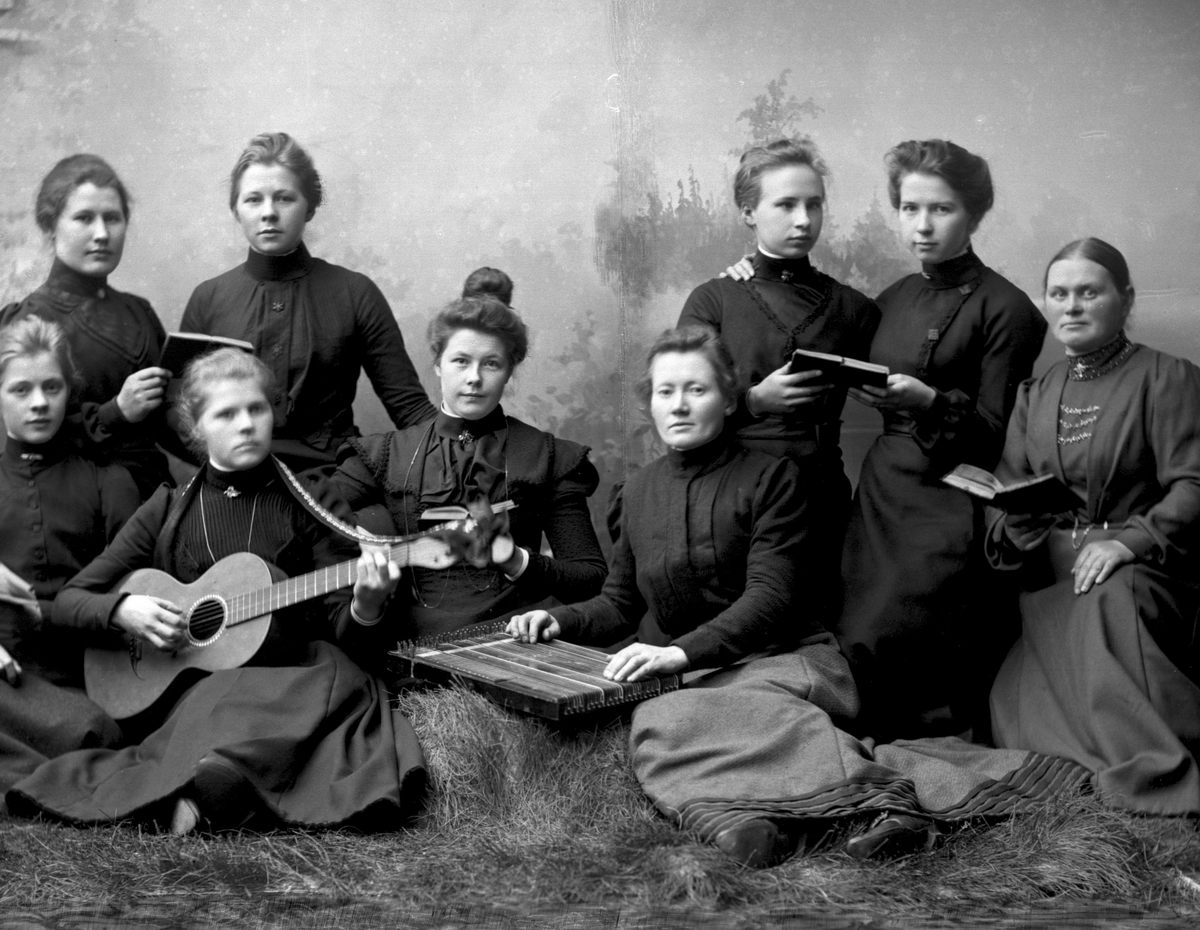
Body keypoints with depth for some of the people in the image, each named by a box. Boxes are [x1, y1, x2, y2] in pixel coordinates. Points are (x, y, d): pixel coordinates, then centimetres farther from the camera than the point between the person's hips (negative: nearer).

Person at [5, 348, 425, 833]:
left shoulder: (308, 501, 8)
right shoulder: (168, 511, 10)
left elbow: (336, 620, 5)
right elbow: (68, 600, 12)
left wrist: (364, 606, -19)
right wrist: (122, 610, -9)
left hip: (288, 679, 1)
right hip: (183, 686, -1)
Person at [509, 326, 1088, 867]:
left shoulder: (770, 478, 0)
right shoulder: (640, 491, 17)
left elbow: (770, 597, -11)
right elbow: (621, 601, 25)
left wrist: (681, 651, -24)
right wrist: (561, 620, 4)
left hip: (783, 660, -4)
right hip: (685, 680, 4)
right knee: (655, 720, -33)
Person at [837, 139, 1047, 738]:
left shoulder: (1005, 308, -4)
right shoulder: (894, 299, 15)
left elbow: (997, 435, -6)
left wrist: (929, 402, -20)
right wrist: (858, 385, 5)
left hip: (950, 502, -6)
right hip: (881, 489, 6)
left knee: (877, 649, -15)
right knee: (852, 641, -2)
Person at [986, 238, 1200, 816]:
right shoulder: (1035, 395, 18)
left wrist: (1132, 539, -25)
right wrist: (1014, 529, -9)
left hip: (1141, 570, -4)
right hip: (1053, 583, 4)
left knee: (1110, 600, -40)